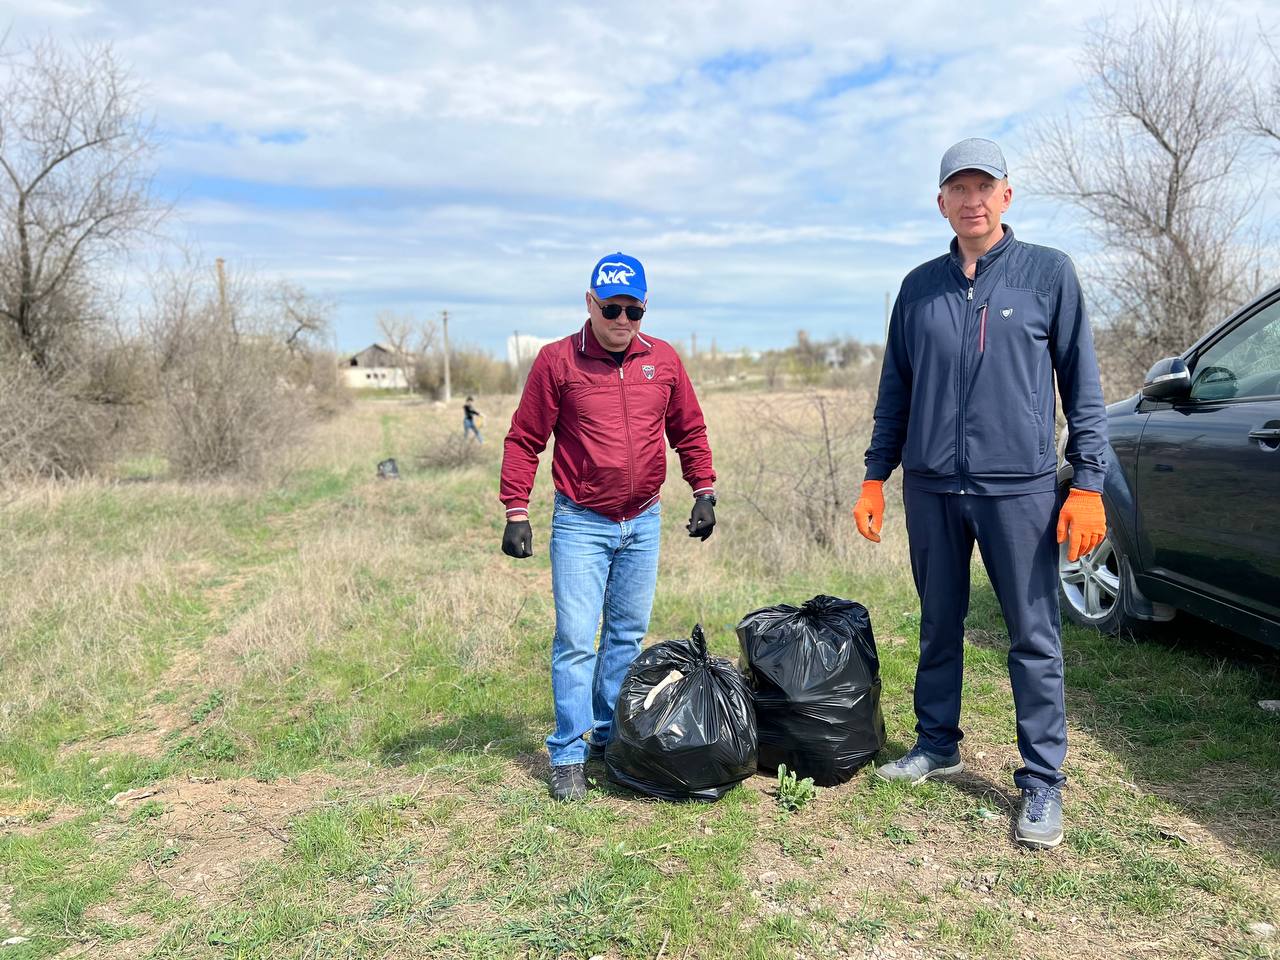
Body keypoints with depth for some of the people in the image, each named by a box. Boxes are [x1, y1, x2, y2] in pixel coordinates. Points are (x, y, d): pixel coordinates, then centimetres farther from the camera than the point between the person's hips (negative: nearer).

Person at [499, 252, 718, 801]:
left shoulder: (663, 360, 6)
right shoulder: (557, 361, -5)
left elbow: (689, 431, 16)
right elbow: (524, 441, -4)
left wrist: (704, 491, 10)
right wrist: (516, 513, -9)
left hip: (643, 523, 4)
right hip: (580, 524, -4)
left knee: (628, 635, 12)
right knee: (575, 639, -5)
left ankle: (609, 735, 26)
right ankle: (568, 756, 6)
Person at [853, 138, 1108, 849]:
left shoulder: (1049, 273, 2)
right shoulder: (920, 286, 10)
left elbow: (1081, 385, 1)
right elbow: (895, 391, 14)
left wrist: (1088, 483, -6)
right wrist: (875, 478, 10)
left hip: (1019, 487, -3)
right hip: (930, 489, 3)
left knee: (1034, 637, 2)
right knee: (939, 626, 13)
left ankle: (1042, 781, 13)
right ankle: (937, 745, 29)